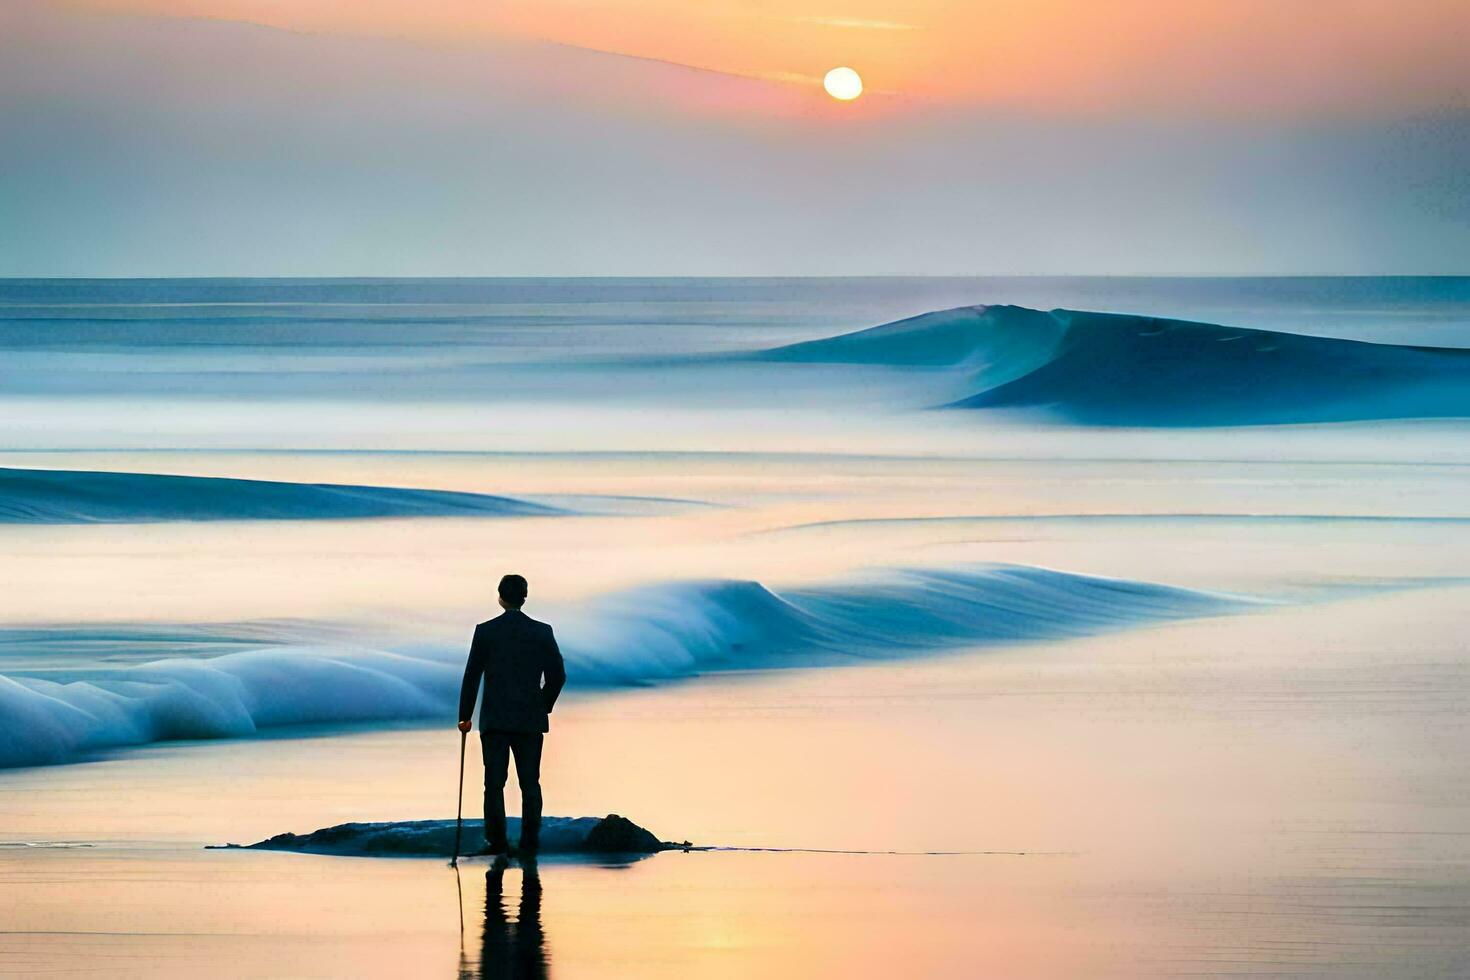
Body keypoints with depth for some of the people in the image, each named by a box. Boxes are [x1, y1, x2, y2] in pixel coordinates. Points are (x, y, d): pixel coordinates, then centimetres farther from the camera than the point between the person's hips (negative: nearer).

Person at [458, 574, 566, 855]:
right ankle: (530, 840, 0)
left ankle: (497, 840, -3)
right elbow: (557, 675, 1)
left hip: (495, 719, -1)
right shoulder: (542, 632, 0)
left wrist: (465, 716, 6)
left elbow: (472, 676, -2)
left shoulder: (485, 631, -3)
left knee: (494, 783, 1)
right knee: (530, 783, 5)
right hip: (531, 720, 1)